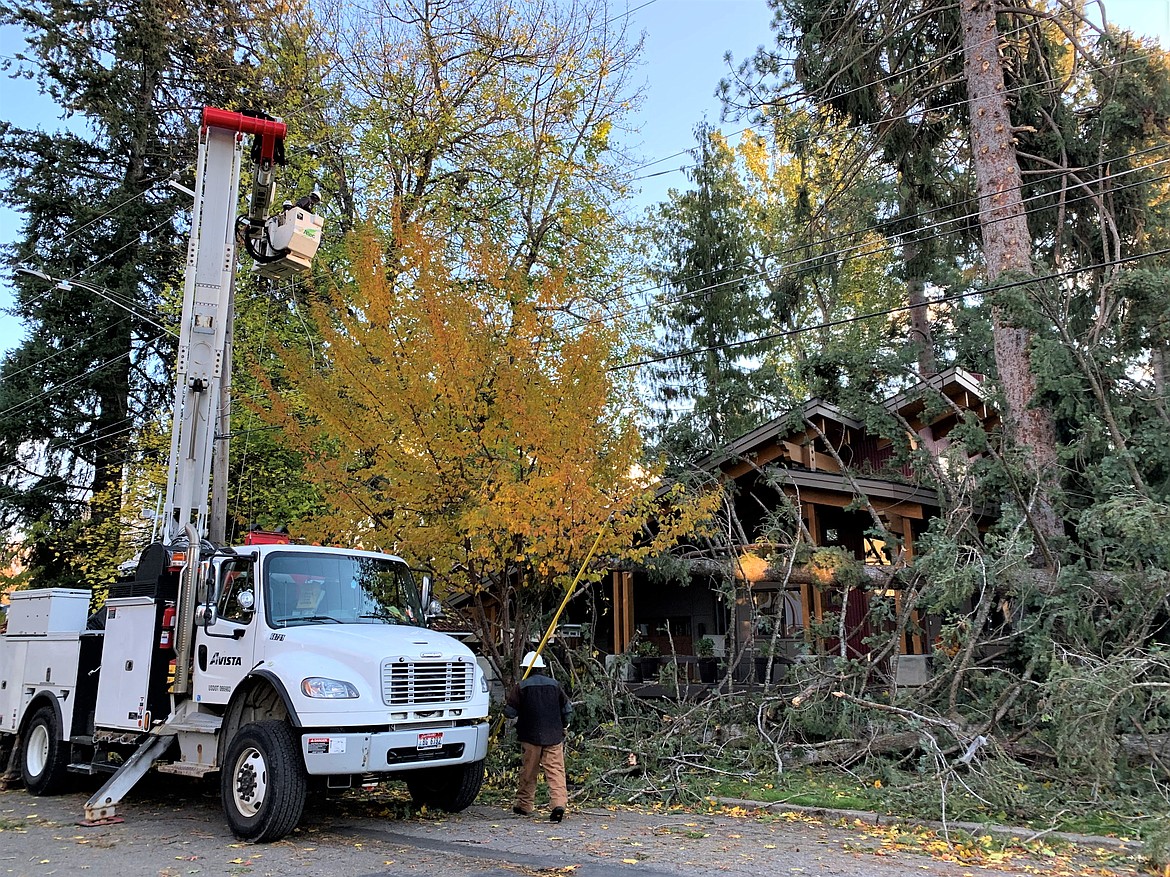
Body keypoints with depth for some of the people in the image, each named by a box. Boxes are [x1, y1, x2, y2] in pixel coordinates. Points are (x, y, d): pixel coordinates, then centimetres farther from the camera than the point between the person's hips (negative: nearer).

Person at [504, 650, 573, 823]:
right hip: (554, 736, 2)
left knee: (528, 772, 12)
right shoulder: (554, 684, 6)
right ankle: (559, 803, -18)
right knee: (556, 770, -2)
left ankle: (524, 805, 22)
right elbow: (567, 709, 9)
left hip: (530, 736, -1)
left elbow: (510, 712, -5)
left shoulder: (521, 687, -4)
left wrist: (506, 704, 17)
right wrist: (562, 727, 23)